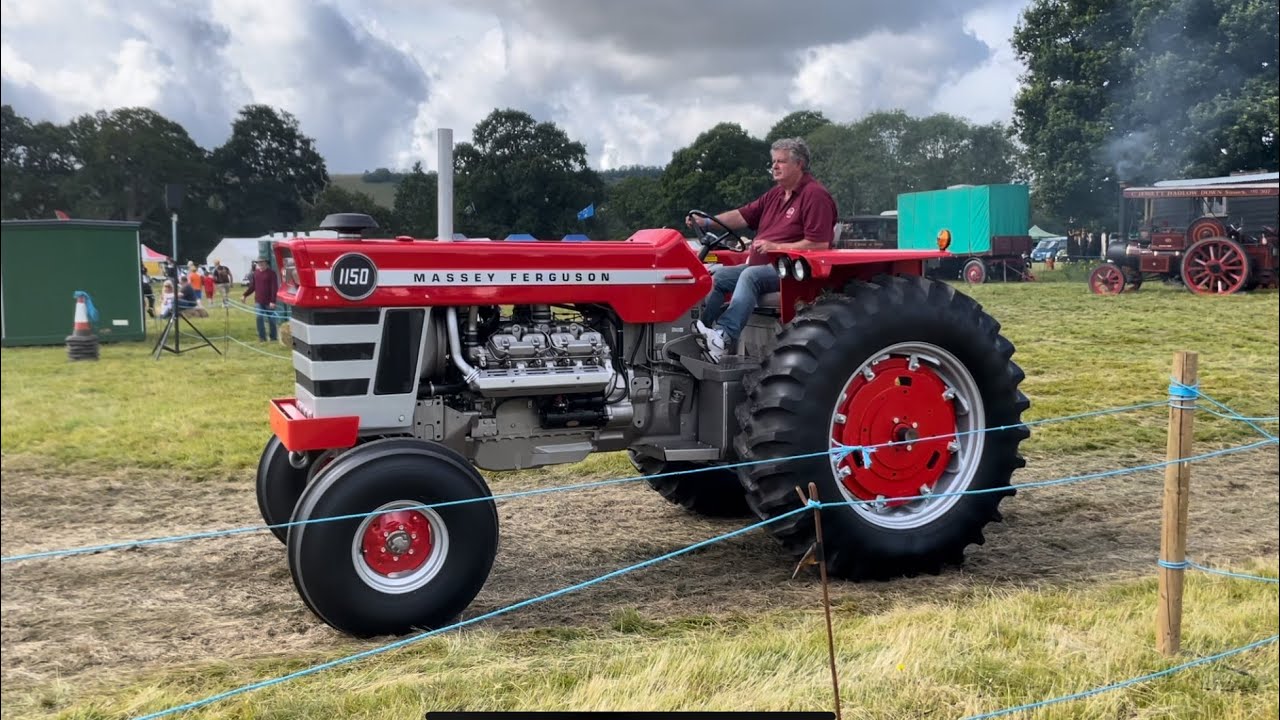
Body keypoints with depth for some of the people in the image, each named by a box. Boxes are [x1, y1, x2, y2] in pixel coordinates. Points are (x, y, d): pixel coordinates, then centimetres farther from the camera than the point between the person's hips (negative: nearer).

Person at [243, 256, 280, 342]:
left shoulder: (271, 273, -7)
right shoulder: (255, 273, 9)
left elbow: (274, 288, -13)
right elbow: (252, 286, 14)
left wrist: (273, 301, -20)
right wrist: (245, 295, 4)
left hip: (269, 302, -4)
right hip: (258, 301, 4)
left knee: (271, 319, 5)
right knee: (259, 318, 0)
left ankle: (273, 337, 15)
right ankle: (262, 337, 7)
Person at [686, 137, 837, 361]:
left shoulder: (815, 195, -9)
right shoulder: (776, 194, 20)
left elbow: (820, 244, -18)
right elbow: (743, 216, 14)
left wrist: (776, 247, -20)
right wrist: (707, 222, -1)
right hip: (760, 265, 10)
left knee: (751, 275, -34)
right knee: (716, 275, -3)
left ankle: (725, 336, -46)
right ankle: (702, 329, -14)